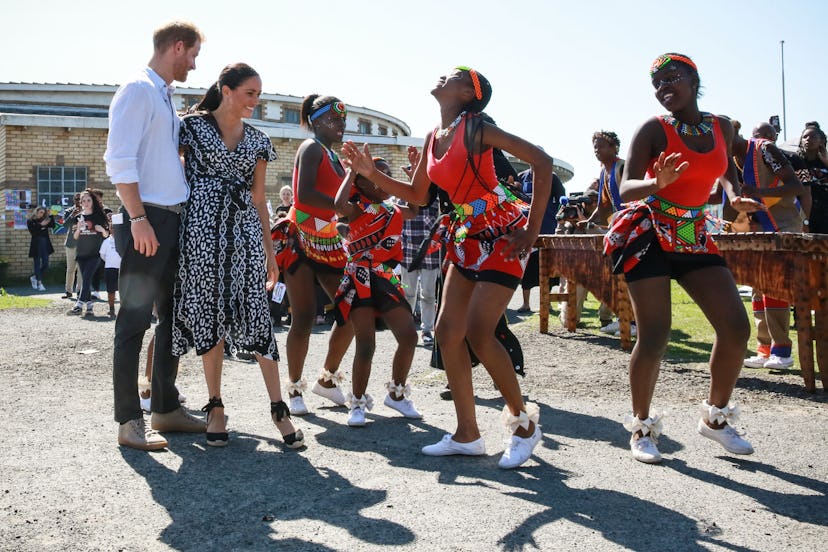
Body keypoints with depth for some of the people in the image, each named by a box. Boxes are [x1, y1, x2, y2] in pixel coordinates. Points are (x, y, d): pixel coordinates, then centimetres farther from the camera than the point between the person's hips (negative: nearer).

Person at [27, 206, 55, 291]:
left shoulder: (44, 220, 13)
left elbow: (52, 225, -2)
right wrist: (41, 225, -18)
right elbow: (33, 232, -11)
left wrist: (51, 216, -7)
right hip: (36, 245, -4)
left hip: (45, 245, 4)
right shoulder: (30, 221, 2)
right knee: (37, 264, -1)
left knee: (45, 265, 3)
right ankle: (39, 283, 1)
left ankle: (34, 277, 25)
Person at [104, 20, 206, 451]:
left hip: (175, 220, 9)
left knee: (174, 316, 12)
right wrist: (138, 218, -20)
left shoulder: (165, 97, 21)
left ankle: (166, 408, 22)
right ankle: (129, 420, 3)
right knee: (135, 319, -4)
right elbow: (119, 160, -16)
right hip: (148, 220, -9)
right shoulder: (138, 90, -6)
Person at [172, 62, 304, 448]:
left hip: (244, 230, 3)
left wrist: (270, 252, 12)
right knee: (210, 315, 1)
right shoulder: (193, 126, 4)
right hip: (203, 228, -2)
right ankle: (215, 407, 13)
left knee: (256, 315, -5)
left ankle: (278, 408, -2)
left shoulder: (257, 141, 14)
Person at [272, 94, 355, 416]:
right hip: (300, 241, -8)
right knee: (304, 318, -6)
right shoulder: (311, 148, -7)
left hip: (328, 245, 8)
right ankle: (295, 388, 8)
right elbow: (304, 194, -22)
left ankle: (327, 378, 18)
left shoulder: (334, 157, 18)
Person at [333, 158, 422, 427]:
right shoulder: (358, 209, -5)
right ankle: (358, 403, 10)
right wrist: (351, 173, -14)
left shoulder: (394, 211, 15)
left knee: (409, 337, -1)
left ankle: (396, 394, 20)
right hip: (360, 281, -6)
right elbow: (339, 205, -27)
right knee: (366, 346, -9)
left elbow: (416, 209, 33)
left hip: (387, 281, 6)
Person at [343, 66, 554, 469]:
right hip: (468, 236, 8)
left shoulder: (476, 128, -13)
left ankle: (524, 424, 5)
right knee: (447, 331, 2)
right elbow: (416, 196, 16)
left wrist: (533, 229, -18)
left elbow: (541, 161, -17)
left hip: (503, 234, -8)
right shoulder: (433, 138, 10)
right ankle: (467, 435, 14)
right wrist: (371, 173, 5)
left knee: (477, 331, -16)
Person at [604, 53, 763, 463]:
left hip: (695, 236, 5)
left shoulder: (722, 128, 7)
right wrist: (659, 183, -34)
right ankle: (642, 427, 9)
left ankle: (716, 417, 18)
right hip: (649, 234, -5)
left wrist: (734, 195, 9)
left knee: (736, 327, -3)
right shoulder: (654, 129, -7)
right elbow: (626, 189, -14)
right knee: (654, 336, -10)